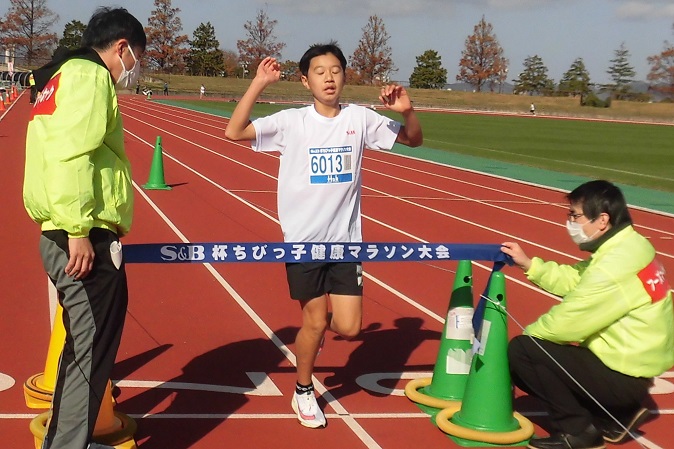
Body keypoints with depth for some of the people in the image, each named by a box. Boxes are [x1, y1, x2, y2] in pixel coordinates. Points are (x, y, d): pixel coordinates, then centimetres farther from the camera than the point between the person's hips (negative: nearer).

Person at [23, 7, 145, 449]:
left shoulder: (65, 76, 23)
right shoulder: (89, 76, -9)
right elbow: (70, 156, -22)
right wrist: (78, 232, -23)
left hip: (72, 236, 11)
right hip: (85, 238, -11)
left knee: (85, 347, 20)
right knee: (90, 352, -5)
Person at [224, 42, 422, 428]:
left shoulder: (360, 118, -1)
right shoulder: (291, 121, -7)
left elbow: (414, 140, 5)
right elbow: (234, 132, -16)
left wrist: (407, 110, -16)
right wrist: (259, 84, -21)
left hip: (346, 239, 2)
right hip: (304, 240, -2)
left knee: (348, 328, 0)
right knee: (314, 322, 4)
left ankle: (320, 322, 36)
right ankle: (303, 393, 28)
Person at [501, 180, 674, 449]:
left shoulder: (615, 265, -26)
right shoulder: (627, 246, 5)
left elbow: (565, 321, -22)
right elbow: (572, 280, 11)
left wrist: (528, 333, -4)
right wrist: (527, 264, 3)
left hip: (623, 378, -10)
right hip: (632, 367, 10)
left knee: (521, 351, -13)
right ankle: (618, 416, 18)